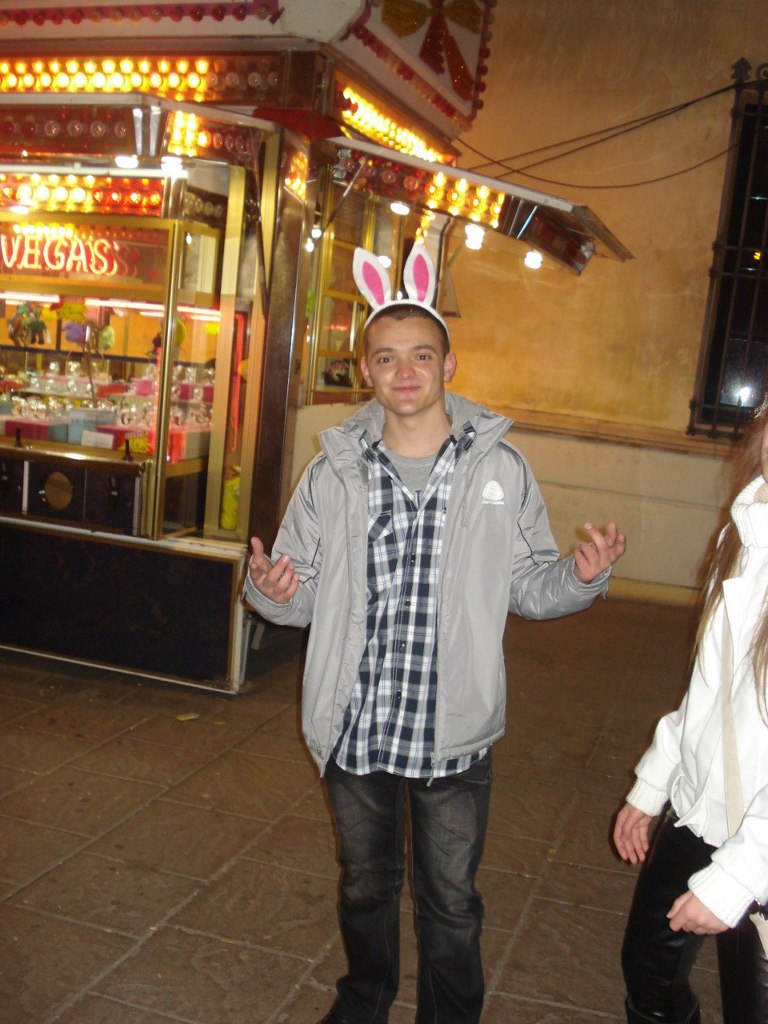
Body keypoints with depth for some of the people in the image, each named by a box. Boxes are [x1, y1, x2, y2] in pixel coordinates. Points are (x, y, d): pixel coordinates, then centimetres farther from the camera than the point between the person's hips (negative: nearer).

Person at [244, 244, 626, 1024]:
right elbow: (302, 593, 2)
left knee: (451, 903, 12)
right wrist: (271, 590, -20)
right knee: (365, 885, 24)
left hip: (454, 730, -2)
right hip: (354, 726, 2)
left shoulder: (500, 469, -4)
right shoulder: (335, 472, -2)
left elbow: (526, 587, 1)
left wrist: (580, 576, -18)